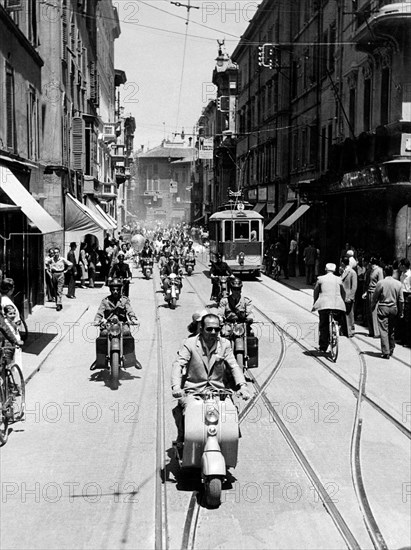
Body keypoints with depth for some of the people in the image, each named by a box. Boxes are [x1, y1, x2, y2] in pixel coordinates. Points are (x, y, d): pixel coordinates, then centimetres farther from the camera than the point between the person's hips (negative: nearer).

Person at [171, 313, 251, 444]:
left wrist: (242, 386, -18)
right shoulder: (190, 343, -2)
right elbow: (178, 364, -12)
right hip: (194, 391, -2)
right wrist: (176, 387, -29)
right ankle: (181, 440, -1)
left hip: (218, 390, 2)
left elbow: (234, 366, 1)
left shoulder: (225, 344, 7)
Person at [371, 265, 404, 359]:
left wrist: (372, 307, 14)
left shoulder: (380, 282, -8)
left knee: (384, 330, -3)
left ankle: (386, 352, -8)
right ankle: (391, 350, 26)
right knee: (391, 330, 16)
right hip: (394, 309, 3)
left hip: (383, 308, -3)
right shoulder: (398, 284, 0)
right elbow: (401, 300, 4)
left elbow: (374, 297, -1)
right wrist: (401, 312, 12)